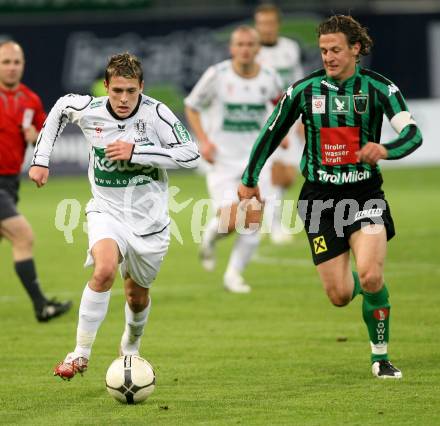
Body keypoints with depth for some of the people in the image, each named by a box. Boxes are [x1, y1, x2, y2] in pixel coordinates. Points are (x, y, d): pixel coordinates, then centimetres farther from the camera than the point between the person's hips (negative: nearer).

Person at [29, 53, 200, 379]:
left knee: (137, 295, 15)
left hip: (149, 218, 0)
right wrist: (41, 159, 10)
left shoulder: (156, 113, -17)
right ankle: (81, 353, -21)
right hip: (107, 212, 0)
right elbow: (59, 108, 12)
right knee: (104, 269, -30)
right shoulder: (88, 111, -10)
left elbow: (191, 154, -20)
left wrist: (136, 152, -25)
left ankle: (131, 347, 48)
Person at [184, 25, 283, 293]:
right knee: (230, 222, -14)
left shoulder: (269, 78, -2)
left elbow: (278, 98, 21)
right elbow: (192, 106, 2)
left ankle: (234, 274, 12)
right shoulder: (217, 75, -10)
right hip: (223, 160, -3)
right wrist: (204, 140, -9)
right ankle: (210, 238, 22)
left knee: (254, 222, -6)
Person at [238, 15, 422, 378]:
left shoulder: (378, 88, -6)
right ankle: (363, 284, 37)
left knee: (370, 276, -23)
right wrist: (250, 178, 19)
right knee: (339, 295, -3)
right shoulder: (305, 90, -1)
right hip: (320, 198, 2)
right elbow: (272, 133, 11)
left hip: (365, 194, -2)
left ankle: (381, 357, -1)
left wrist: (385, 150, -39)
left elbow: (412, 133, -17)